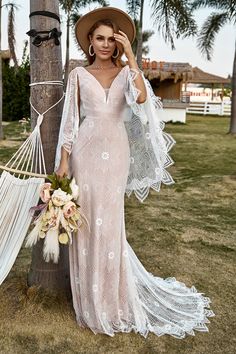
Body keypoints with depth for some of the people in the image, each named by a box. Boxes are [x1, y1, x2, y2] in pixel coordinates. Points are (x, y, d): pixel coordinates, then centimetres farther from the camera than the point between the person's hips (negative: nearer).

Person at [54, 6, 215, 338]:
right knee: (86, 221, 3)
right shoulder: (79, 74, 7)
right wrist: (64, 161, -4)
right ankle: (91, 299, 23)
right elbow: (70, 120, 3)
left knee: (109, 224, 4)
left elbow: (141, 98, -14)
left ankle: (111, 300, 25)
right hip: (86, 152, 0)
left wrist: (129, 54, -10)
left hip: (115, 153, 0)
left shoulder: (126, 72, 9)